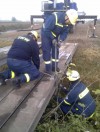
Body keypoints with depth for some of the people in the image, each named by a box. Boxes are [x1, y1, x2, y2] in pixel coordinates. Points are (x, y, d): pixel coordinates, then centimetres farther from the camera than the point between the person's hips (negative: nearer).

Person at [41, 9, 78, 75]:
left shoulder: (67, 22, -12)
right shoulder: (54, 17, -34)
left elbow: (65, 32, -6)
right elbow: (47, 29, -33)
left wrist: (61, 40, -22)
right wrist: (53, 39, -30)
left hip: (55, 35, 7)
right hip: (46, 34, -7)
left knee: (56, 50, 8)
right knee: (47, 51, -6)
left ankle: (54, 66, 20)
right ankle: (48, 68, 3)